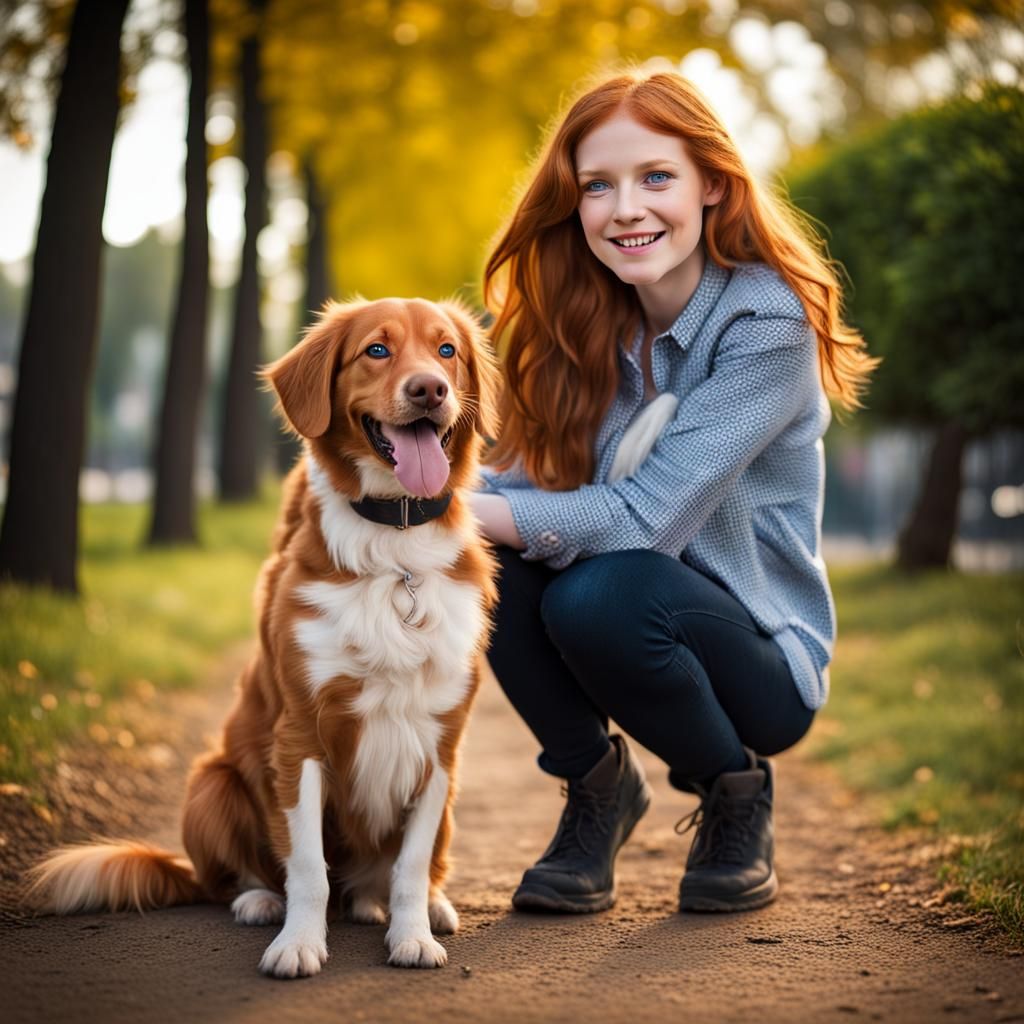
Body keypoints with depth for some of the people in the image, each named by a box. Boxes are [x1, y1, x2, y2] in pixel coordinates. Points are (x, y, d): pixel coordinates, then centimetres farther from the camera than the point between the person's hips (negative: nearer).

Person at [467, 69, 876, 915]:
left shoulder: (767, 327, -19)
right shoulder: (586, 324, 0)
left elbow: (645, 517, -26)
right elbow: (528, 479, -6)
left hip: (759, 658, -5)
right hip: (635, 599, 5)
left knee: (599, 592, -34)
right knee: (486, 564, -24)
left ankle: (736, 791, -4)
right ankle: (599, 783, 1)